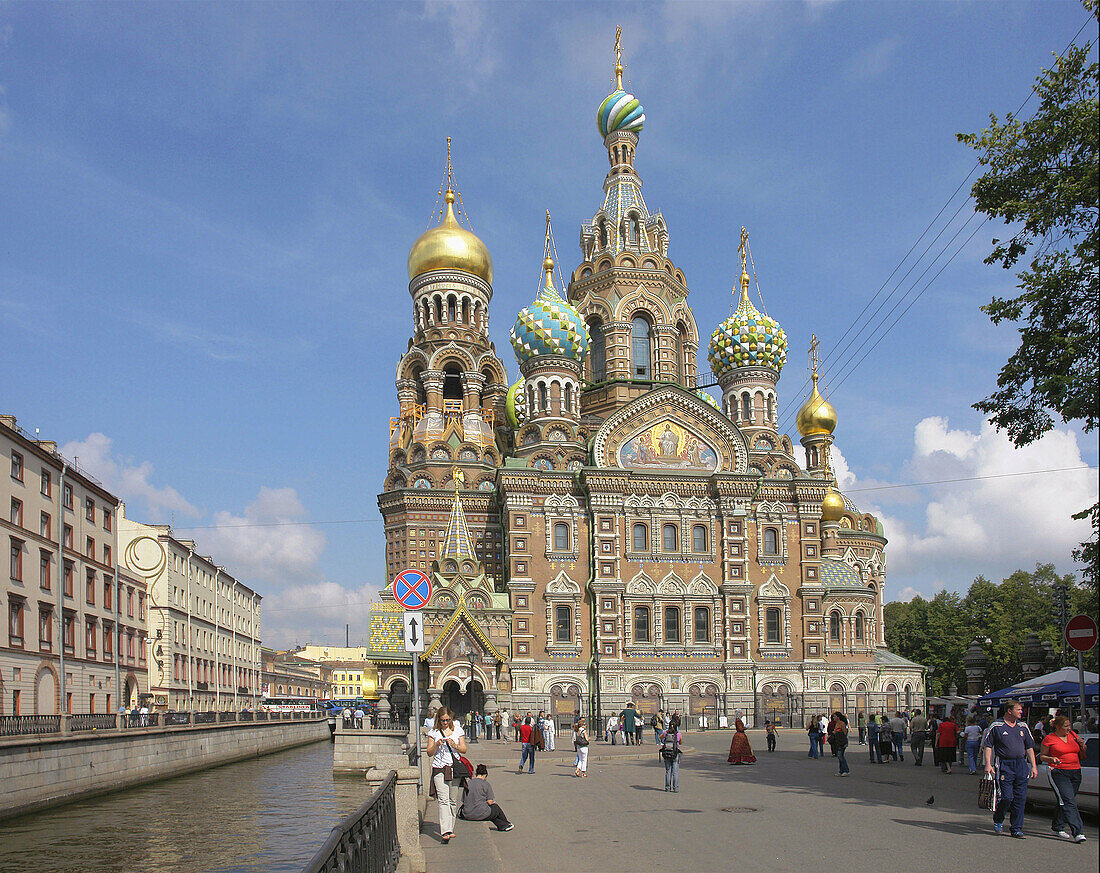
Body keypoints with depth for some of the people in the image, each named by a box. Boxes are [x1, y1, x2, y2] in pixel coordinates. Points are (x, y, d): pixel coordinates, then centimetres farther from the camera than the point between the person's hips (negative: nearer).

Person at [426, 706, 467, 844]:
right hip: (439, 768, -2)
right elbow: (429, 752, 5)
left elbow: (464, 750, 8)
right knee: (443, 800, -14)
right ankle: (445, 831, -22)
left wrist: (455, 746, -11)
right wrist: (437, 745, -13)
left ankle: (450, 829, 16)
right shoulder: (433, 732, 6)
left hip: (455, 768, 2)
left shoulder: (458, 730, 9)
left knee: (453, 801, 4)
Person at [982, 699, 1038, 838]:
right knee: (1007, 797, -9)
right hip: (1005, 766, -5)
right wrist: (988, 764, -11)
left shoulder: (1023, 727, 13)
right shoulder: (996, 726, -2)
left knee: (1020, 798, 2)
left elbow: (1029, 748, 18)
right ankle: (998, 821, 17)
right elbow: (987, 746, -2)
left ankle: (1017, 828, 11)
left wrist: (1033, 766, 10)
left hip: (1021, 765, 5)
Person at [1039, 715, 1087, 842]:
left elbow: (1082, 756, 22)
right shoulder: (1049, 739, -3)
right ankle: (1077, 832, -23)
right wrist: (1051, 759, -16)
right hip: (1058, 773, -6)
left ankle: (1057, 827, 28)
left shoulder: (1073, 735, 13)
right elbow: (1042, 756, 4)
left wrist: (1082, 745, 1)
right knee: (1069, 802, -16)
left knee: (1064, 802, 12)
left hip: (1075, 773, 6)